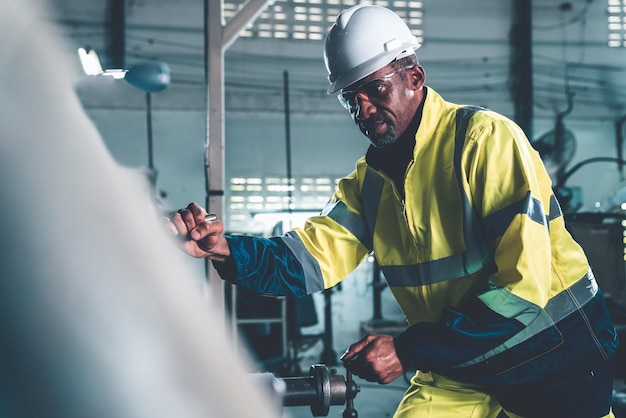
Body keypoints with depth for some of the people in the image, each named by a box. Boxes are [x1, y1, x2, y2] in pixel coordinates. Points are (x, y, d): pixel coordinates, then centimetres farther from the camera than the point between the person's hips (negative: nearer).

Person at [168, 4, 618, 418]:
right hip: (459, 373, 5)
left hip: (556, 364, -5)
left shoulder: (486, 138, -19)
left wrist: (408, 350, -26)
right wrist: (224, 247, -26)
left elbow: (523, 285, -25)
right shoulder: (368, 181, 3)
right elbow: (307, 261, -7)